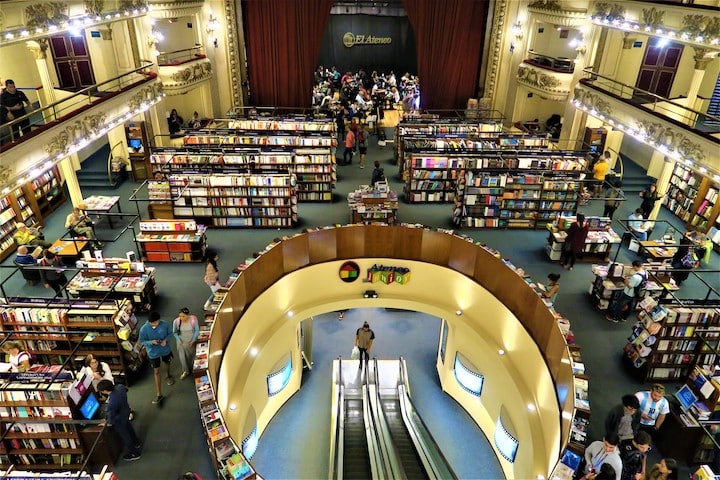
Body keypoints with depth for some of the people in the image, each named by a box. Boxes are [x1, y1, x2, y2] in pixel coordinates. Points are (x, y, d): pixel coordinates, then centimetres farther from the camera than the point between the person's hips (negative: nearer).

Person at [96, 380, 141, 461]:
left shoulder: (112, 404, -44)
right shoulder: (120, 387, -24)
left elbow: (111, 416, -26)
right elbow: (125, 389, 3)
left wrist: (109, 423, -6)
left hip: (119, 421, -7)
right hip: (126, 411, 8)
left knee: (124, 435, 18)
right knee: (128, 427, 33)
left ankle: (134, 453, 40)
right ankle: (136, 443, 59)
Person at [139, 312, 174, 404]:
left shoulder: (164, 324, -22)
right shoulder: (144, 329, -25)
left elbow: (170, 333, -6)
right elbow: (142, 341, -11)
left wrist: (166, 340, -25)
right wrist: (151, 342, -30)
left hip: (166, 350, 2)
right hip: (153, 353, -2)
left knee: (167, 363, 28)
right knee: (156, 372, 5)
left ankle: (169, 375, 63)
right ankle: (159, 394, 14)